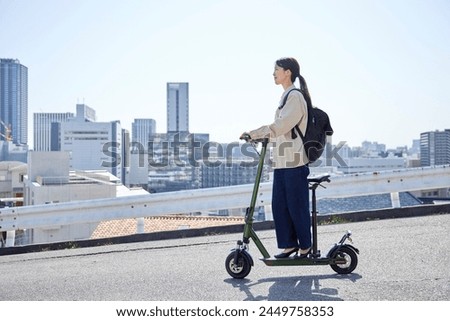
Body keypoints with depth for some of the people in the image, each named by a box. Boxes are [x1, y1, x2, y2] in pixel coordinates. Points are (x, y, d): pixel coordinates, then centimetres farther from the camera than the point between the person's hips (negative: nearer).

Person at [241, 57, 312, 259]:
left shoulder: (296, 97, -10)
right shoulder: (286, 97, 19)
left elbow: (281, 125, -21)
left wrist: (254, 134, -20)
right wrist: (260, 137, 13)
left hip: (294, 161, -9)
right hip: (281, 161, 9)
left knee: (297, 205, -2)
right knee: (279, 205, 8)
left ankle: (305, 246, 10)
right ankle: (288, 244, 16)